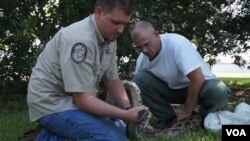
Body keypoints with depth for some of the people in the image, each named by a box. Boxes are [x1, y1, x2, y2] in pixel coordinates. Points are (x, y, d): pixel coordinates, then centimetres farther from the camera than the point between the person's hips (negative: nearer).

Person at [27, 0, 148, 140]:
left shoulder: (109, 37, 0)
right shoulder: (81, 39, -27)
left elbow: (113, 80, 8)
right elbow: (82, 100, -26)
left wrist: (128, 110, -7)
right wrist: (126, 115, -28)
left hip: (78, 99, 9)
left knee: (120, 128, 9)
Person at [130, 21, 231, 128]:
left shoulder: (176, 43, -30)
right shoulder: (142, 59, -11)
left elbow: (198, 78, -33)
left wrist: (186, 112, -24)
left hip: (200, 85, -4)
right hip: (173, 88, 5)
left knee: (219, 91, -39)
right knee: (139, 78, -19)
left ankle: (204, 120, -6)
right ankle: (171, 121, -8)